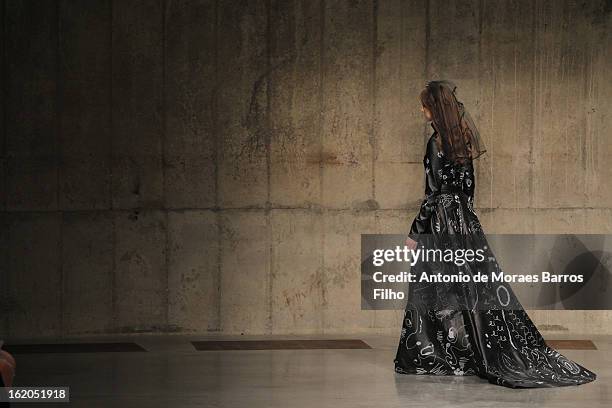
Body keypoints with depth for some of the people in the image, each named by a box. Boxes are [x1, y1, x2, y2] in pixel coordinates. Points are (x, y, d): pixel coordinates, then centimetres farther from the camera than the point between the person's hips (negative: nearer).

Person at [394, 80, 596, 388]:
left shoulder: (437, 142, -15)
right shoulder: (463, 138, 9)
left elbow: (434, 192, -17)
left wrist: (415, 232, -14)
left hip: (441, 222, -8)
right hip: (465, 219, 8)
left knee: (440, 291, -1)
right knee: (477, 284, 8)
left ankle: (441, 357, 4)